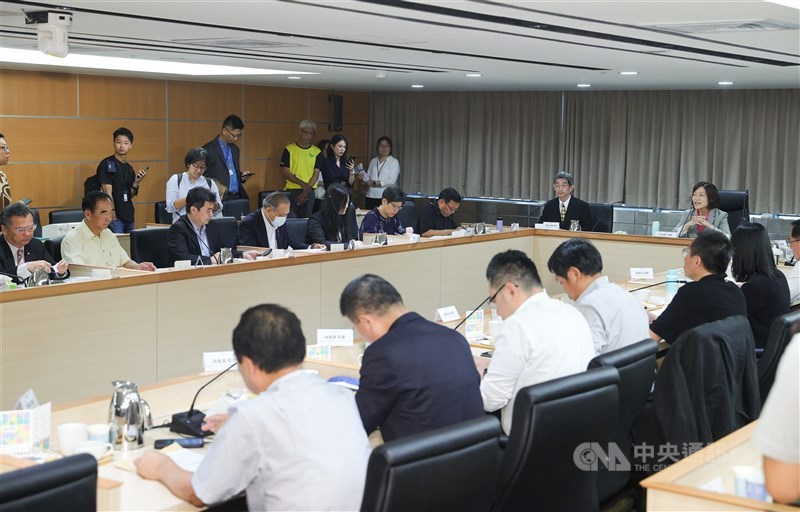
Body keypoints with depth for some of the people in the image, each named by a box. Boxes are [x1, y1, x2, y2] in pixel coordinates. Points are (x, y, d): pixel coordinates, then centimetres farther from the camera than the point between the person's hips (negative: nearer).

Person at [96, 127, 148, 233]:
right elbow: (107, 192, -12)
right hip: (115, 217, -7)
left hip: (129, 217, 7)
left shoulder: (129, 168, 14)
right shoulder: (107, 164, -6)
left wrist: (136, 182, -3)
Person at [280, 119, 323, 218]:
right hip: (291, 190, -2)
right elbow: (285, 172, -3)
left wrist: (307, 189, -10)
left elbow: (316, 173, 3)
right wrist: (302, 184, -13)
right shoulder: (289, 149, 2)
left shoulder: (317, 152, 7)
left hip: (309, 191, 2)